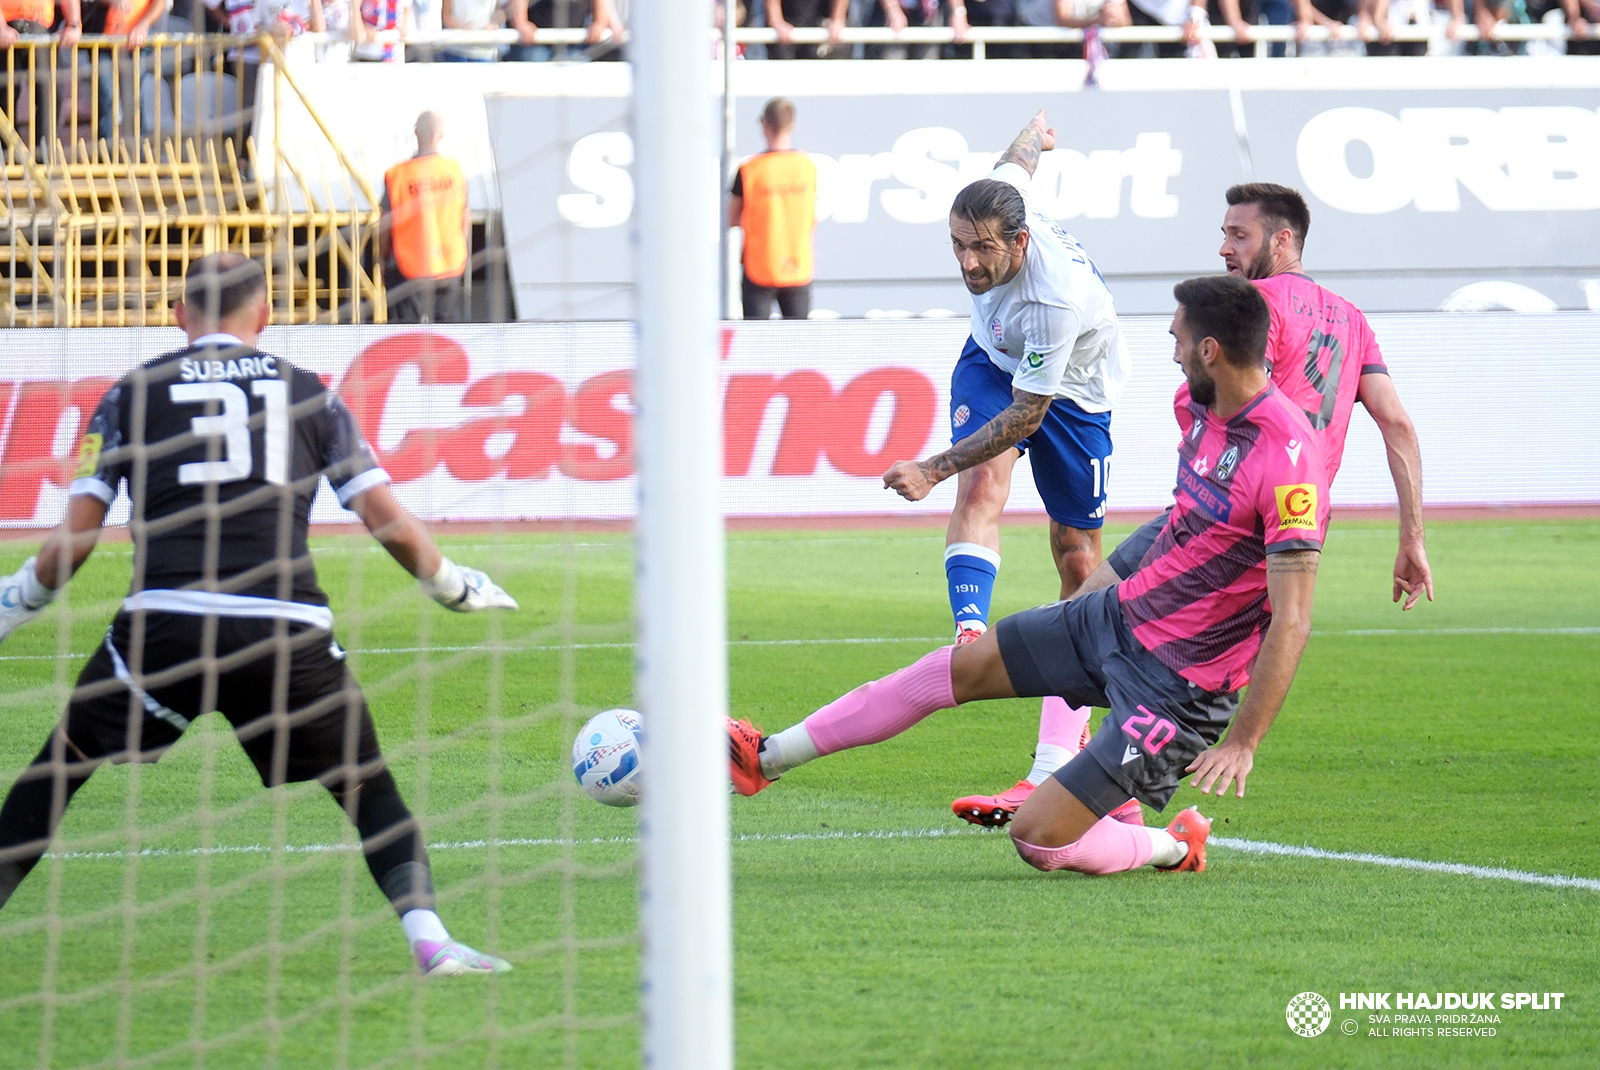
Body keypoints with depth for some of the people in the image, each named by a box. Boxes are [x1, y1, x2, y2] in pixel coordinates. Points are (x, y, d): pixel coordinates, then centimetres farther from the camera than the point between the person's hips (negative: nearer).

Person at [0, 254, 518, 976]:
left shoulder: (132, 395, 13)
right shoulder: (309, 395, 16)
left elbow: (74, 540, 7)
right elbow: (392, 528, 11)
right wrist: (457, 588, 29)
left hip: (163, 621, 0)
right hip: (286, 631, 0)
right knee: (370, 792, 15)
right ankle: (428, 936, -3)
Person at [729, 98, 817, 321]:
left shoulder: (749, 170, -10)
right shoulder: (809, 167, -2)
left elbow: (732, 219, 1)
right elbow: (813, 221, 7)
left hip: (759, 270, -2)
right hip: (799, 270, 2)